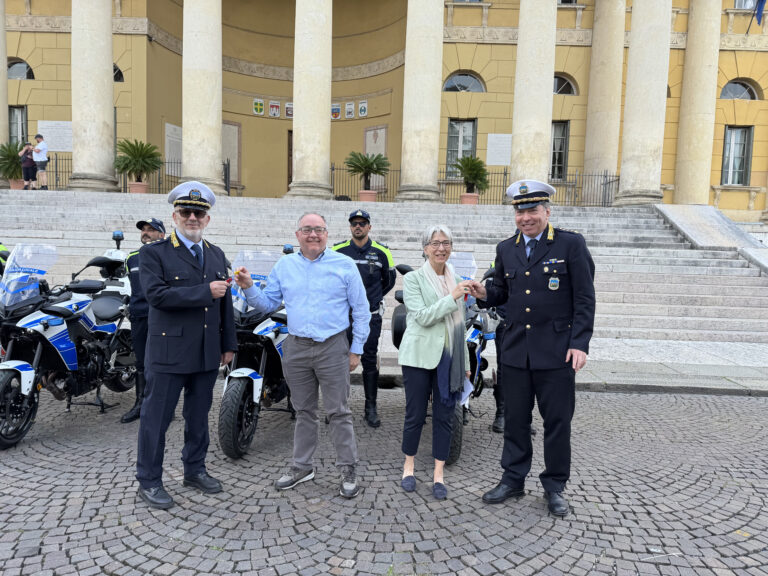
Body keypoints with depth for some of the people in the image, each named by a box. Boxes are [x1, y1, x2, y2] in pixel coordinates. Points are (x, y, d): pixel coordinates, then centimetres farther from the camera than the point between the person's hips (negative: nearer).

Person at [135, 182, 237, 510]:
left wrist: (228, 344, 12)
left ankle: (194, 470, 33)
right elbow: (156, 294, -19)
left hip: (208, 353, 5)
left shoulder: (217, 255, 12)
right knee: (156, 418, 5)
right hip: (169, 351, -5)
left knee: (199, 415, 17)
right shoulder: (154, 253, -4)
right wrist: (205, 291, -21)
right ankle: (148, 481, 21)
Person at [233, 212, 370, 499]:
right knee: (303, 411, 15)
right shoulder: (284, 266, 8)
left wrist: (356, 349, -1)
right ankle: (302, 466, 29)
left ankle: (348, 470, 16)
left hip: (333, 348, -3)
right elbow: (268, 303, 10)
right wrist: (249, 288, -9)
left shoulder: (345, 265, -1)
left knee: (339, 412, 3)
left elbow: (361, 310, 1)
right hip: (296, 348, 3)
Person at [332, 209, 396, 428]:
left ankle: (371, 408, 15)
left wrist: (373, 297, 12)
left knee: (370, 362, 5)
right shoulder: (337, 250, 2)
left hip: (371, 315, 0)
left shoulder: (381, 252, 3)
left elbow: (390, 280, 14)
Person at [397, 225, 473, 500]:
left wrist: (465, 362, 16)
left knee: (444, 415, 7)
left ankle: (438, 473, 20)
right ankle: (409, 465, 27)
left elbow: (459, 324, 16)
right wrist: (452, 297, -22)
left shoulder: (457, 280, 12)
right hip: (420, 356, -4)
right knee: (415, 414, 6)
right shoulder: (413, 279, -3)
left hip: (449, 358, 4)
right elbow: (423, 316, -15)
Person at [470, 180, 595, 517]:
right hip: (516, 350, 4)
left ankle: (555, 486, 27)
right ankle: (513, 480, 29)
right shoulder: (506, 249, 9)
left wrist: (580, 344, -12)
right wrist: (485, 294, -7)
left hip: (556, 350, -3)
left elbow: (585, 298, -6)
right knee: (515, 420, 12)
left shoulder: (571, 244, -4)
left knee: (557, 422, 8)